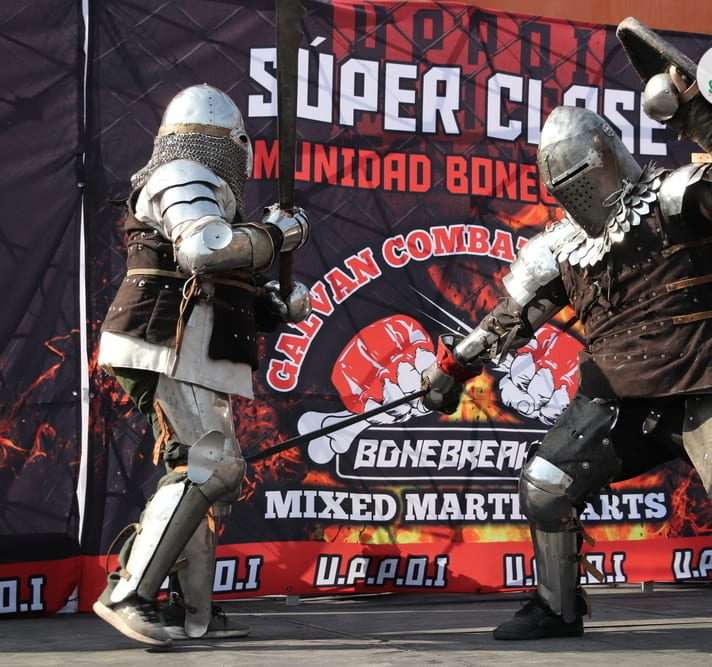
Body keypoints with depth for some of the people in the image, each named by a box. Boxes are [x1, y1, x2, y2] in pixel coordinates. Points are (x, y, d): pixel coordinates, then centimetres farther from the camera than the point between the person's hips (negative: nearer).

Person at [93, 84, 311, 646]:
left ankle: (195, 614, 12)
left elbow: (214, 291, 23)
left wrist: (276, 308, 10)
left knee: (211, 471, 11)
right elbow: (206, 250, -26)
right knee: (211, 465, -16)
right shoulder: (186, 180, -6)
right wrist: (276, 234, -12)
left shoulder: (199, 189, 26)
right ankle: (128, 594, -19)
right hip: (177, 352, -11)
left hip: (190, 357, 11)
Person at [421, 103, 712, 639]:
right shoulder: (563, 247, 12)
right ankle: (558, 608, 21)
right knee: (543, 488, 4)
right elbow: (511, 319, 19)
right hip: (615, 396, 6)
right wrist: (455, 365, 21)